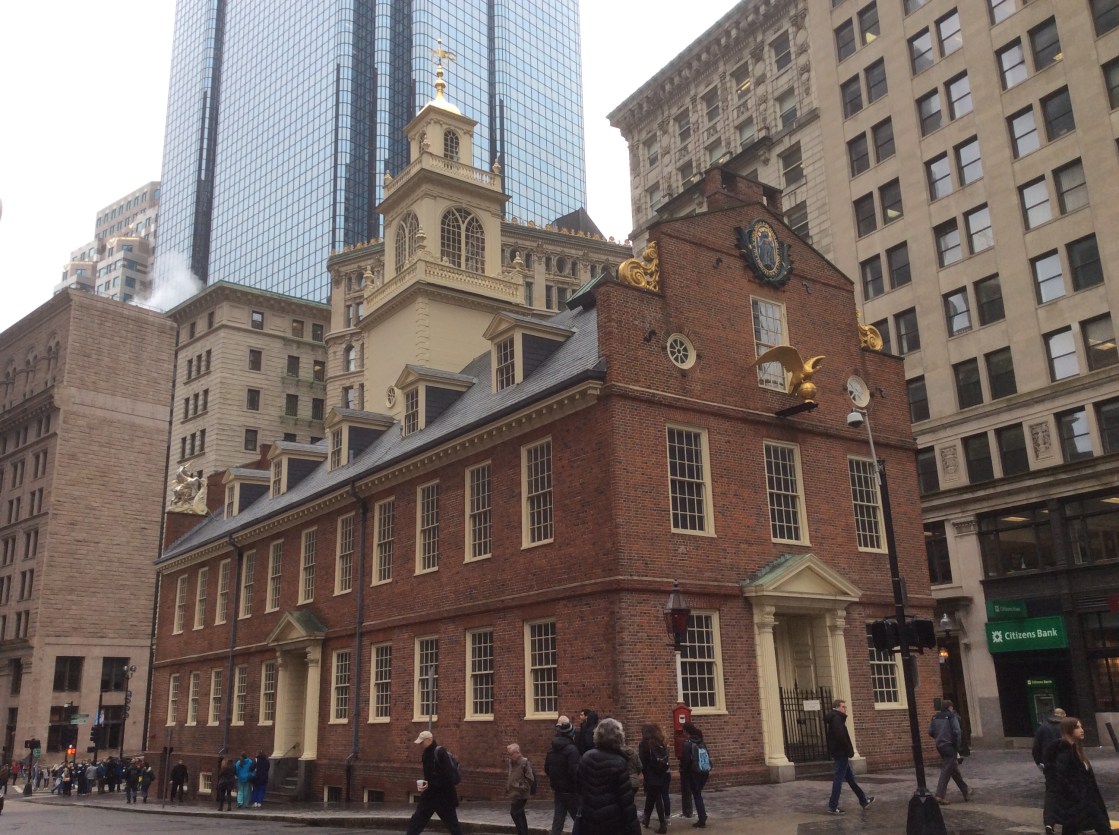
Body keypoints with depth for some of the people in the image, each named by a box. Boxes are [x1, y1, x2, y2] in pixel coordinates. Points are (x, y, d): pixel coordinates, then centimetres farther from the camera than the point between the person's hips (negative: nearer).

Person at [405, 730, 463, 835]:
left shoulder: (440, 752, -18)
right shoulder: (427, 753, 9)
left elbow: (447, 776, -23)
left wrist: (431, 785, -22)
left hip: (444, 796, -9)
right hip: (430, 795, 9)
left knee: (453, 824, 3)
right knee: (415, 823, 7)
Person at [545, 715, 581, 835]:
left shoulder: (551, 750, 5)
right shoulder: (571, 749, -19)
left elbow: (547, 769, 13)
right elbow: (575, 771, -23)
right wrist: (580, 788, -10)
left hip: (557, 791, 7)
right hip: (571, 791, -7)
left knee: (557, 821, 9)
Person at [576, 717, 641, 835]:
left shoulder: (586, 758, 2)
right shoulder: (619, 762, -15)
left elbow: (578, 783, 15)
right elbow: (626, 800, -14)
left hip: (588, 822, 5)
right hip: (613, 822, -5)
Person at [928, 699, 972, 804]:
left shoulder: (935, 717, 9)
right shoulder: (952, 716, -8)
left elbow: (930, 732, 7)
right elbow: (957, 732, -16)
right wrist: (957, 747, -7)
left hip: (940, 746, 7)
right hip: (950, 746, -7)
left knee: (954, 770, 19)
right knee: (946, 770, -5)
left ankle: (966, 791, 31)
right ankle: (940, 796, -9)